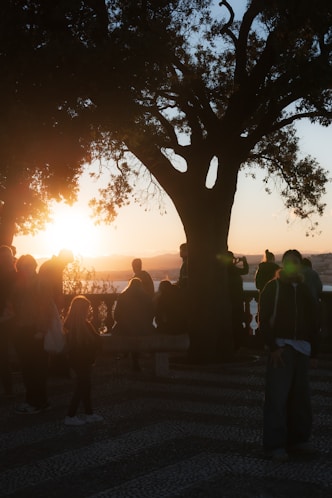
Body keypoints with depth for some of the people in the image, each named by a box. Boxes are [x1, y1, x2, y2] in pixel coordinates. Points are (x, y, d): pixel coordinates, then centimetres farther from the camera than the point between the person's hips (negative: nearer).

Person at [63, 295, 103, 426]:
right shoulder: (83, 324, -20)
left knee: (84, 386, 16)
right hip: (83, 361, -9)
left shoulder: (69, 323, 7)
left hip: (75, 359, 9)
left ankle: (89, 413, 25)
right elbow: (95, 341, -19)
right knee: (82, 387, -1)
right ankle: (70, 416, 1)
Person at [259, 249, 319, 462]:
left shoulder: (304, 290, 14)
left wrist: (313, 348, 7)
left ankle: (298, 439, 17)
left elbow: (313, 322, 16)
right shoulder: (272, 287, 1)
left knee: (300, 396, 7)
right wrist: (273, 346, -14)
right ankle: (275, 444, -4)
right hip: (281, 347, -5)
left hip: (302, 348, 5)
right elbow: (264, 319, -5)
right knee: (277, 396, -8)